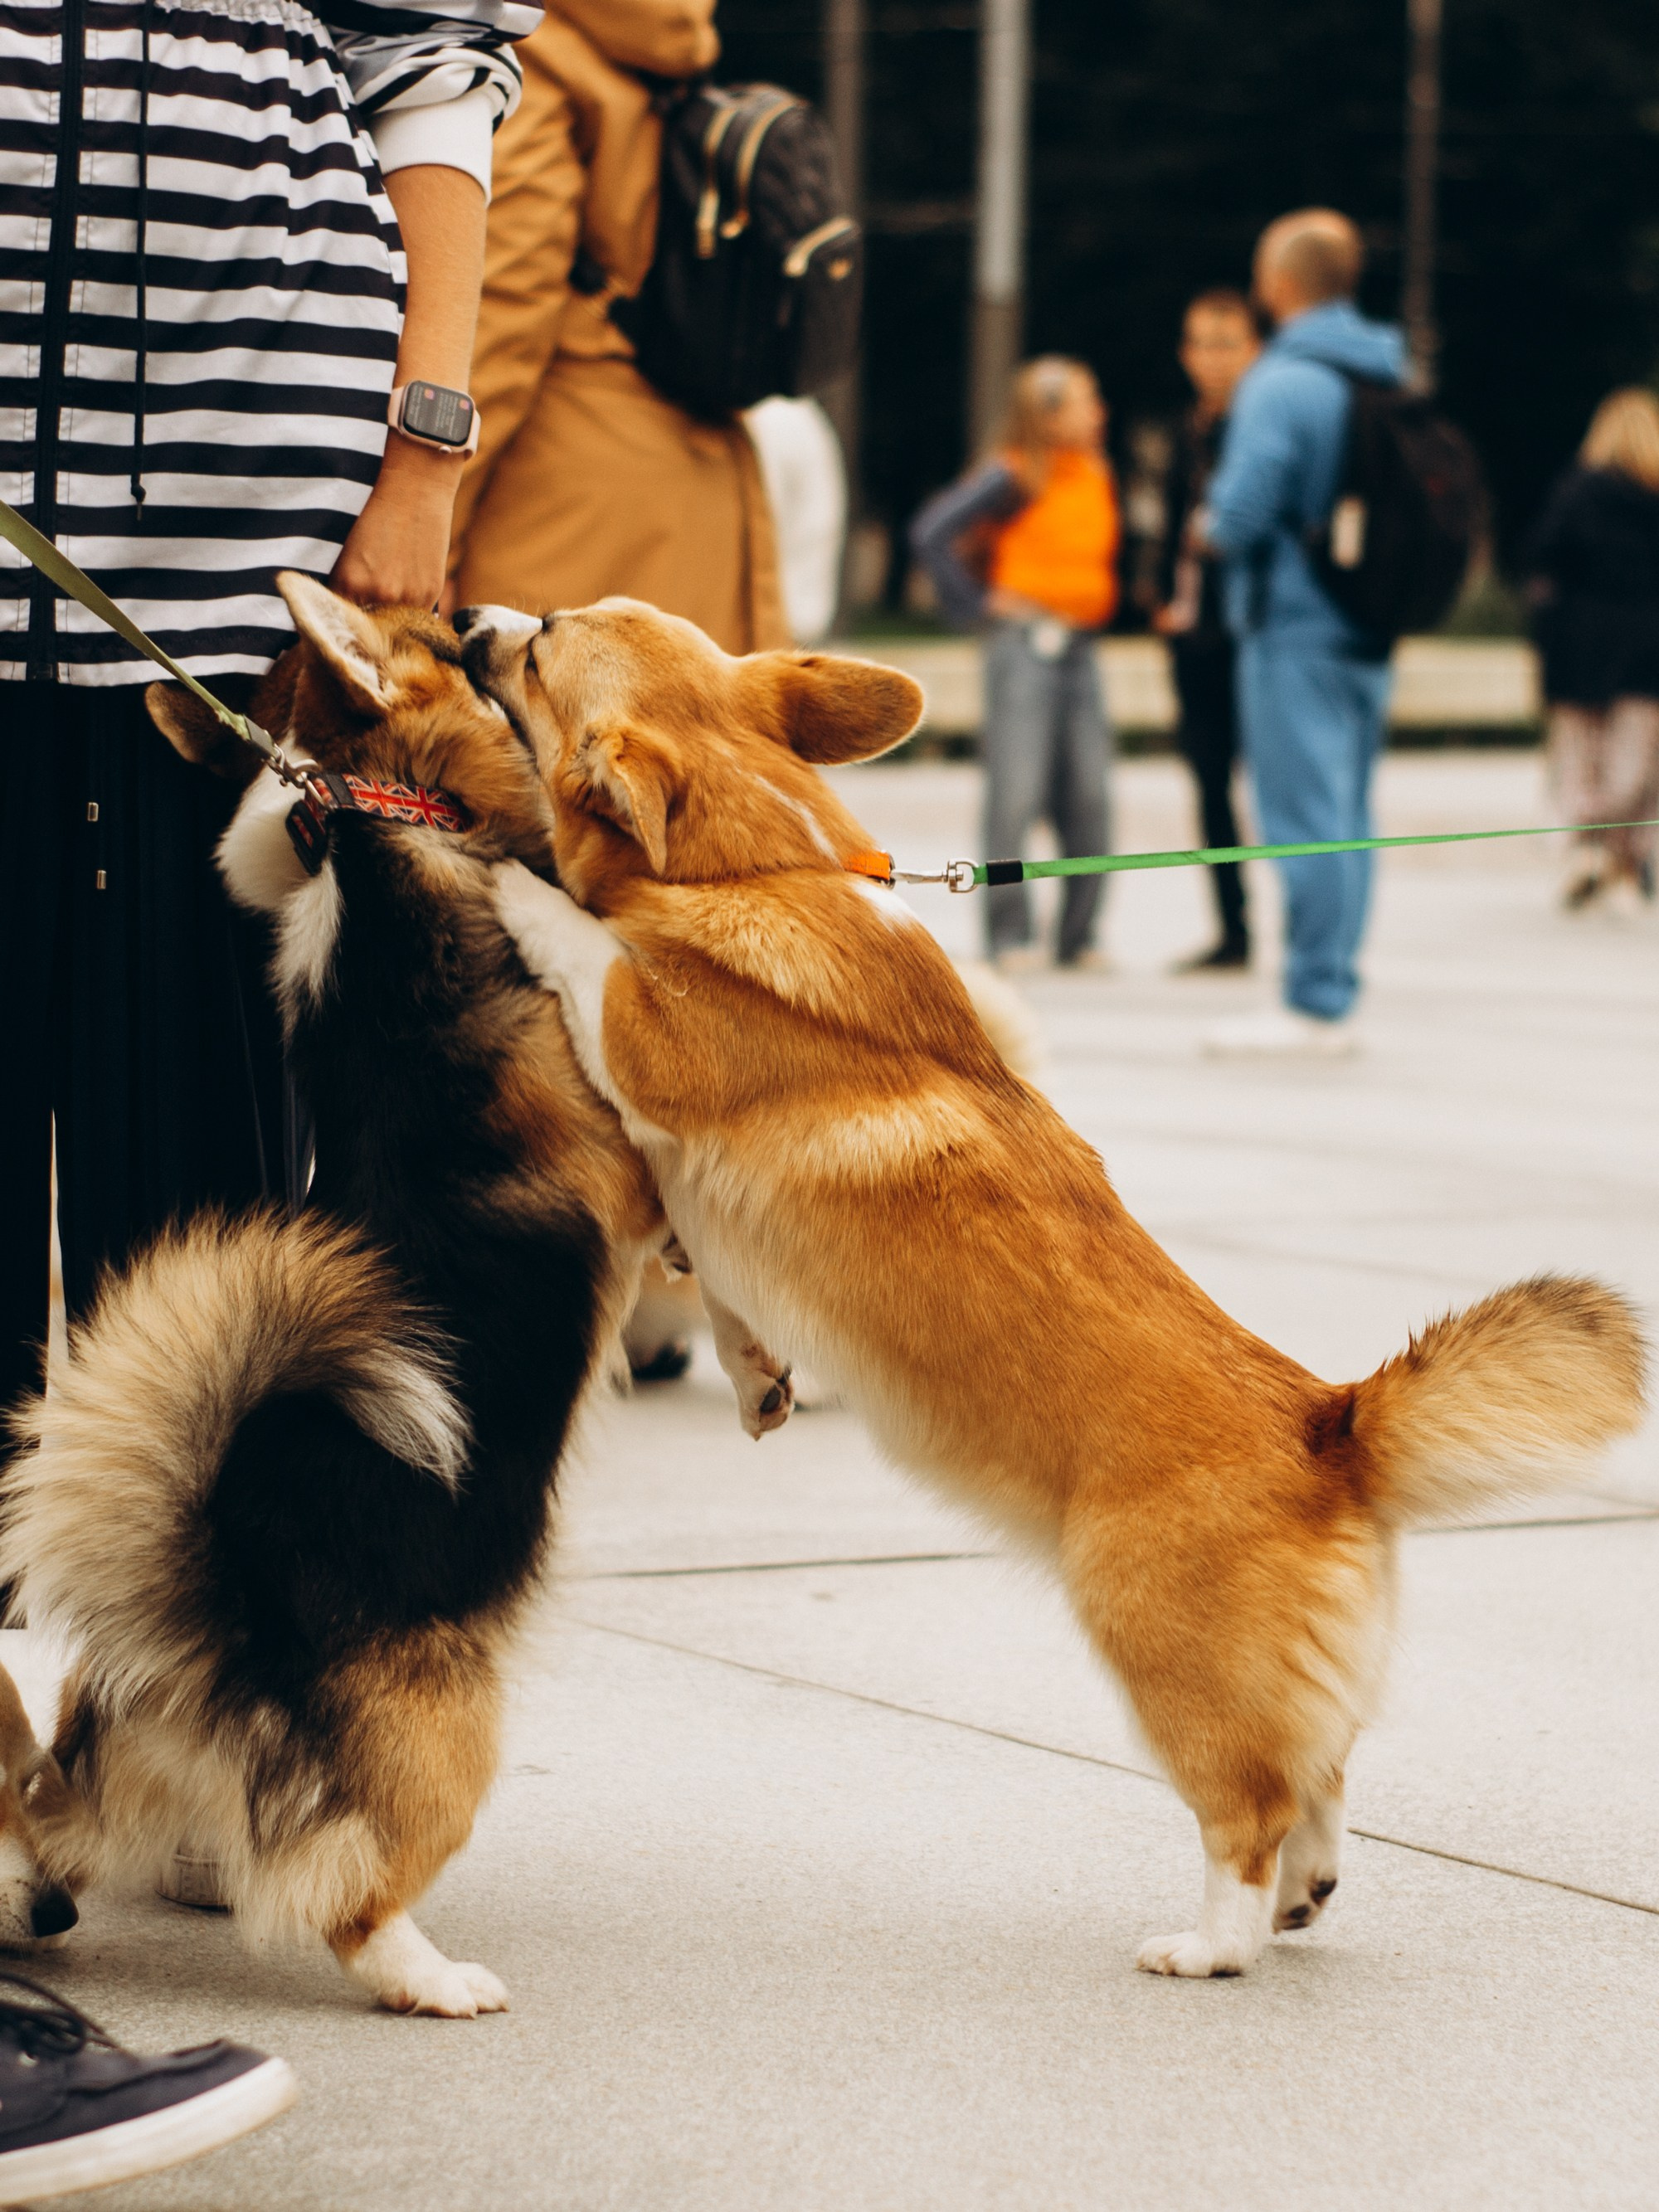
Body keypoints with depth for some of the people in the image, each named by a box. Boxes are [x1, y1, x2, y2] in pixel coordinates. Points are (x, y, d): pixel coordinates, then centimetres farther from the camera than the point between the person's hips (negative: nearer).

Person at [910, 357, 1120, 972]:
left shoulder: (1098, 478, 12)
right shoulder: (1012, 477, -7)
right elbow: (931, 534, -11)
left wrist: (1097, 610, 13)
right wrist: (979, 603, -9)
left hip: (1081, 649, 6)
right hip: (1026, 645, -6)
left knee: (1088, 800, 2)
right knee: (1016, 794, -6)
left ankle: (1079, 937, 9)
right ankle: (1008, 937, -1)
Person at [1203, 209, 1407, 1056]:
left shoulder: (1282, 383, -15)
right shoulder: (1394, 380, 10)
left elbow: (1240, 515, -20)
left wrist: (1216, 527, 1)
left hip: (1294, 627, -8)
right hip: (1369, 629, 8)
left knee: (1304, 814, -6)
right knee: (1345, 815, 12)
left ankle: (1313, 1004, -5)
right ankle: (1334, 995, 16)